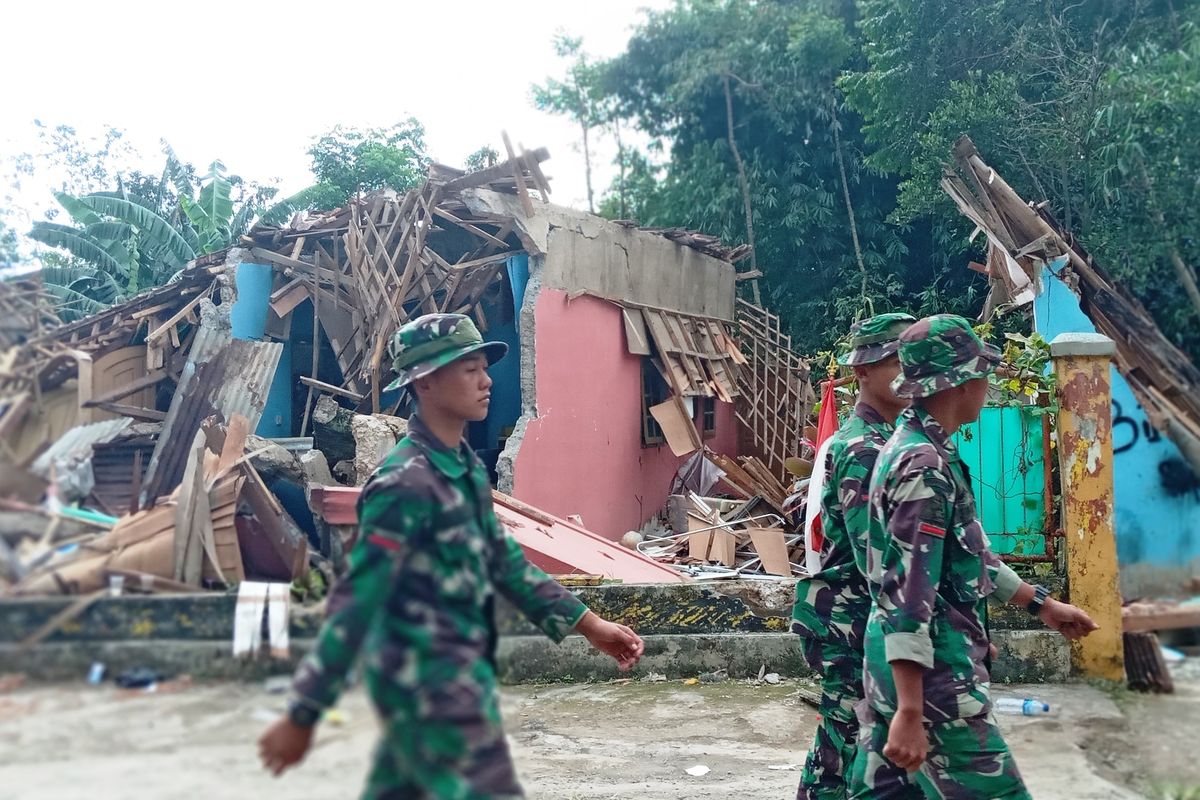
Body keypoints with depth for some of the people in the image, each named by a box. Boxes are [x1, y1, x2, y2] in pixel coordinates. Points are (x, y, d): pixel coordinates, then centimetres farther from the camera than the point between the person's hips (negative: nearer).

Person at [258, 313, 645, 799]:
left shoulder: (468, 469, 8)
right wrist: (303, 715, -18)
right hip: (428, 685, -9)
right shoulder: (406, 482, -20)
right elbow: (357, 599, -21)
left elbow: (501, 560, 17)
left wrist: (585, 623, 16)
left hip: (461, 674, 9)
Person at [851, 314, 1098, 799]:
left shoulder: (909, 448, 13)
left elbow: (967, 550, 24)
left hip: (890, 661, 10)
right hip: (929, 672, -10)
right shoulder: (926, 467, -19)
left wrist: (1040, 603, 29)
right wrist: (911, 712, -27)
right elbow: (908, 593, -24)